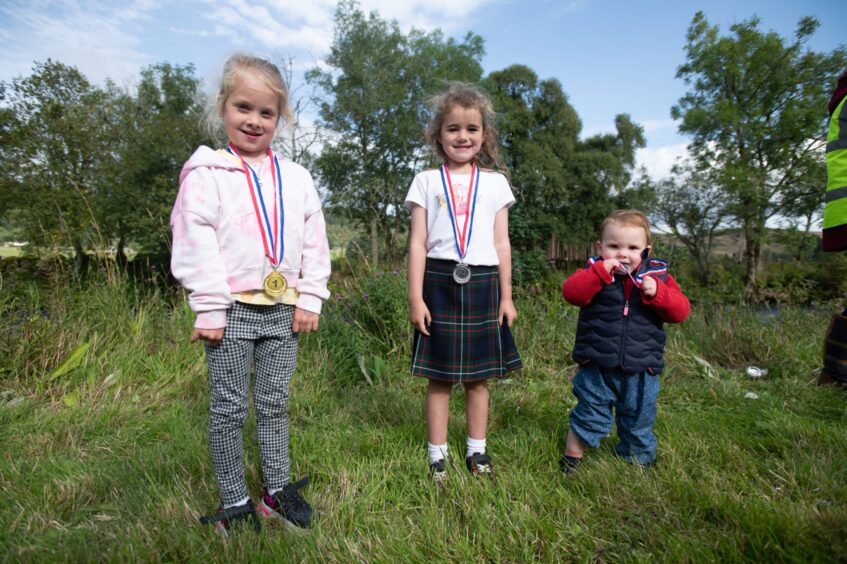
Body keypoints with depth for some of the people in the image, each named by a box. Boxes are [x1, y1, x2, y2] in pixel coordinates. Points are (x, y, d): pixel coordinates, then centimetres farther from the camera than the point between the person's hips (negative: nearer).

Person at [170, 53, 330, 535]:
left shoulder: (296, 177, 9)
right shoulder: (206, 173, -1)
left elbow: (315, 241, 7)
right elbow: (195, 243, -7)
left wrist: (310, 299, 0)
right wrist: (209, 308, -12)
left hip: (283, 310, 3)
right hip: (233, 310, -3)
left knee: (275, 403, 14)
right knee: (230, 409, 8)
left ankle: (277, 490, 30)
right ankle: (235, 503, 25)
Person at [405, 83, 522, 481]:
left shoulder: (495, 183, 9)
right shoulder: (427, 181, 4)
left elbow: (501, 243, 9)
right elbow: (418, 243, 0)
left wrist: (506, 296, 6)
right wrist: (415, 297, -6)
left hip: (482, 285, 2)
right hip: (439, 283, -1)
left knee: (478, 376, 10)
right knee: (439, 377, 6)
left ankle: (477, 451, 27)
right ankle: (437, 454, 21)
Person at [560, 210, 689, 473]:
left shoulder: (658, 275, 1)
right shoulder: (595, 271, -4)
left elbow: (680, 311, -5)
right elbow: (571, 292, -21)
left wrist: (657, 293, -21)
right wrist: (602, 271, -28)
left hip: (640, 372, 2)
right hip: (596, 368, -2)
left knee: (638, 425, 20)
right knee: (589, 418, 12)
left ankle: (638, 462, 42)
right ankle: (571, 459, 34)